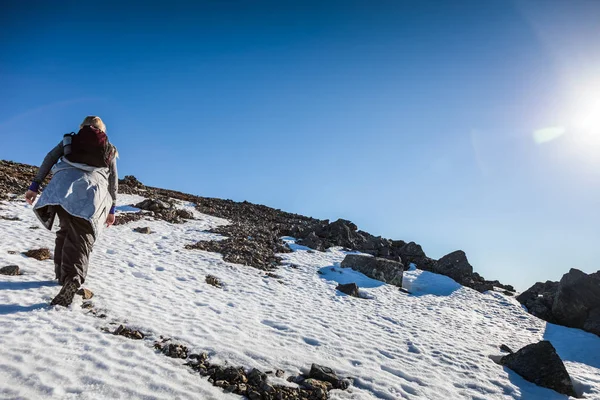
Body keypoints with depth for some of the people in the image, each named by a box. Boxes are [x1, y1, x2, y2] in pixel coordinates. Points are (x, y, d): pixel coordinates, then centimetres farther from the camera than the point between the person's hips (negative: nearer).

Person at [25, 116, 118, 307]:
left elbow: (49, 159, 15)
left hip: (64, 183, 1)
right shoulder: (110, 150, 26)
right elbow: (113, 180, 21)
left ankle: (62, 273, 16)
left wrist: (35, 185, 12)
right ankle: (72, 279, -28)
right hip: (93, 188, -1)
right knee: (81, 236, -8)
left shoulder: (70, 139, 27)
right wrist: (112, 209, 23)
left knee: (65, 230, 19)